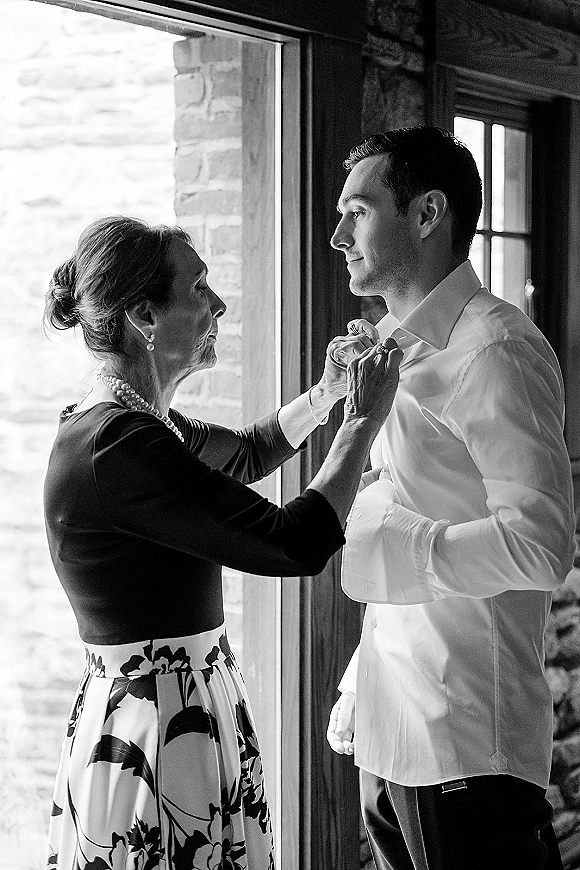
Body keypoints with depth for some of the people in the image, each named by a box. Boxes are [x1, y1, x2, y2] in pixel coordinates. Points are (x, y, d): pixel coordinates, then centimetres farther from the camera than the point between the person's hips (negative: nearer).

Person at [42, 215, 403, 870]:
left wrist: (327, 392, 13)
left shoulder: (131, 423, 9)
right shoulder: (115, 448, -23)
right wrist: (363, 420, -11)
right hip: (154, 737, -10)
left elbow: (247, 453, 28)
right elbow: (294, 544, -23)